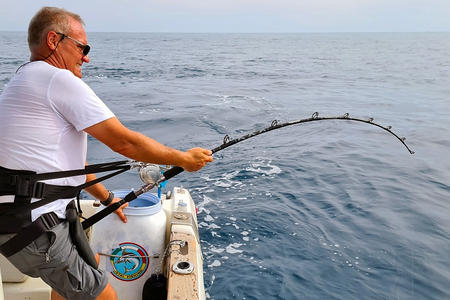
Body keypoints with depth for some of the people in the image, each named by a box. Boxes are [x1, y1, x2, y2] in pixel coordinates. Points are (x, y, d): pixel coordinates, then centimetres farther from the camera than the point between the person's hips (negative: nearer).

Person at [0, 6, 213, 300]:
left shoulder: (24, 81, 17)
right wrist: (186, 159, -4)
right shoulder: (59, 79, -15)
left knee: (87, 261, 29)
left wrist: (107, 198, 25)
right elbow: (124, 142, -17)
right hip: (34, 228, -10)